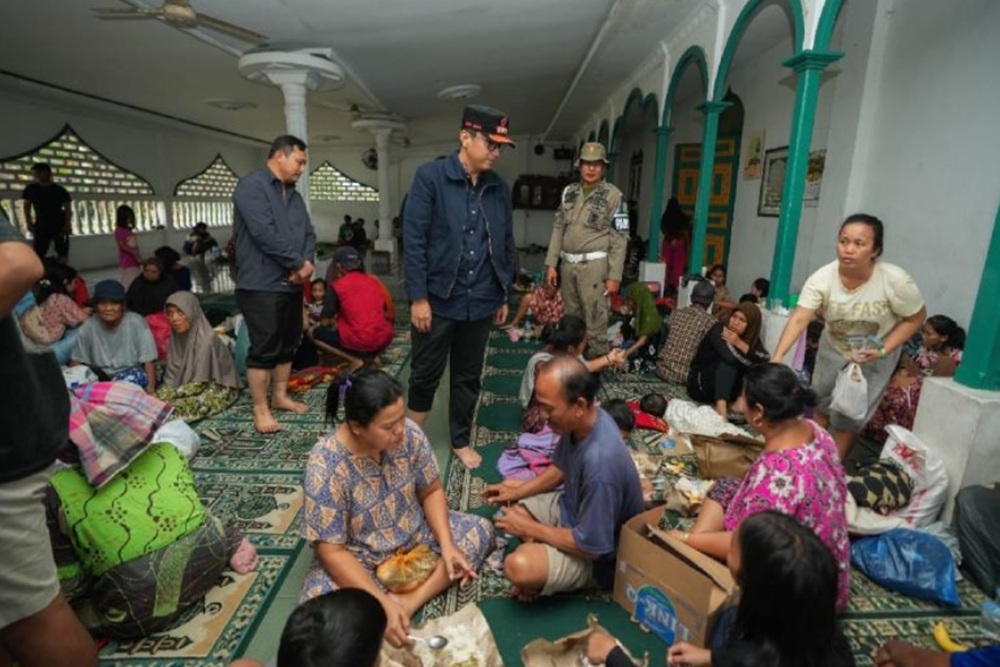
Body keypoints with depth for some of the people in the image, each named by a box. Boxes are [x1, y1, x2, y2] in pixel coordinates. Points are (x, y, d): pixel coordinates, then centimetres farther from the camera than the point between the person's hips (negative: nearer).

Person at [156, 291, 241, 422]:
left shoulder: (206, 340, -25)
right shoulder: (176, 337, -2)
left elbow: (199, 383, -23)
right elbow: (172, 375, 2)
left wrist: (171, 396, -22)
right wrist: (160, 396, -14)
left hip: (219, 388, -7)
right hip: (190, 384, 7)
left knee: (182, 405, -29)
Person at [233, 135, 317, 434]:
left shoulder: (294, 195, 17)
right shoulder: (251, 185, -10)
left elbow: (309, 233, 12)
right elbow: (265, 233, -21)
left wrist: (306, 263, -8)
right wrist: (299, 263, -14)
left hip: (292, 284, 8)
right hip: (261, 285, -8)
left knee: (288, 344, 14)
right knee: (264, 349, -3)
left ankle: (280, 396, 29)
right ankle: (260, 409, 9)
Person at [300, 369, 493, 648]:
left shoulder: (409, 434, -18)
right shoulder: (326, 467, -29)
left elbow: (431, 491, -4)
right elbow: (331, 551, -24)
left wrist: (447, 545, -17)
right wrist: (383, 603, -30)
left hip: (413, 535, 5)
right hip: (357, 558, -4)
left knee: (480, 530, -10)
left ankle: (410, 602, -17)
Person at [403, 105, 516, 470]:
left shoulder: (500, 188, 6)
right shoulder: (430, 176, -8)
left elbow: (506, 244, 11)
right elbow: (413, 240, -11)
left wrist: (504, 295, 12)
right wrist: (418, 297, -14)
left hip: (480, 301, 4)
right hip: (438, 298, -4)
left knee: (469, 377, 15)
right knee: (425, 374, 9)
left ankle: (461, 441, 33)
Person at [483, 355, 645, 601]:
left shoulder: (600, 463, -40)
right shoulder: (580, 422, -14)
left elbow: (590, 547, -29)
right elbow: (560, 469, 7)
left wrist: (529, 528, -19)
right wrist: (517, 491, -3)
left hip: (596, 553, -8)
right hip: (572, 507, 8)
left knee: (519, 567, -31)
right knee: (507, 491, 14)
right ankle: (544, 549, 5)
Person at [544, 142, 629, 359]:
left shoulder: (613, 195, -4)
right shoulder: (569, 192, 11)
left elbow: (620, 238, -7)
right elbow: (558, 229, 12)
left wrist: (614, 275, -11)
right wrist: (551, 263, 6)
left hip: (594, 265, -5)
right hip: (568, 264, 5)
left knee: (595, 320, -4)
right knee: (570, 318, 14)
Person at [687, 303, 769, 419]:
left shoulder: (751, 338, -1)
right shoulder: (718, 330, -18)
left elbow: (765, 361, -18)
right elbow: (730, 358, -34)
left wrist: (739, 344, -25)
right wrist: (752, 363, -16)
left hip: (729, 388, 5)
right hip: (702, 383, -5)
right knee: (728, 362, -31)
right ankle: (721, 406, -44)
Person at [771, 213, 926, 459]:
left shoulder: (896, 280, -28)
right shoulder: (822, 278, -26)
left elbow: (916, 318, -12)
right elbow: (799, 319, -35)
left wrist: (883, 350, -24)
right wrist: (777, 357, -48)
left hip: (874, 356, -2)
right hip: (833, 349, 2)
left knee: (850, 416, 4)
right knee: (820, 404, 17)